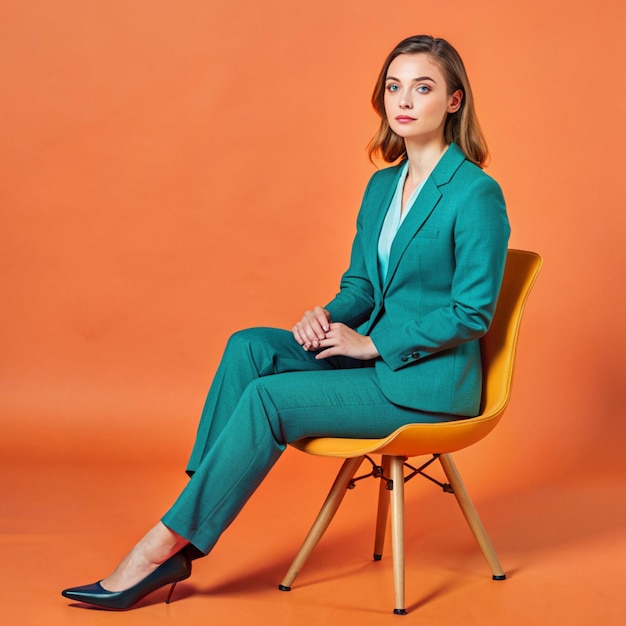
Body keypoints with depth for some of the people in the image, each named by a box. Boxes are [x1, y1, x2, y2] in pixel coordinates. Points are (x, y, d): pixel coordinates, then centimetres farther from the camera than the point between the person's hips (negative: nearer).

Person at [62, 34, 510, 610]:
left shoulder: (476, 193, -14)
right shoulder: (384, 184, 11)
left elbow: (473, 313, -16)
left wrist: (373, 342, -16)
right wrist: (328, 316, -6)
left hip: (429, 381, -7)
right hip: (376, 357, 7)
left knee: (268, 397, -21)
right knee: (249, 347, -15)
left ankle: (166, 543, -12)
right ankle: (189, 522, -18)